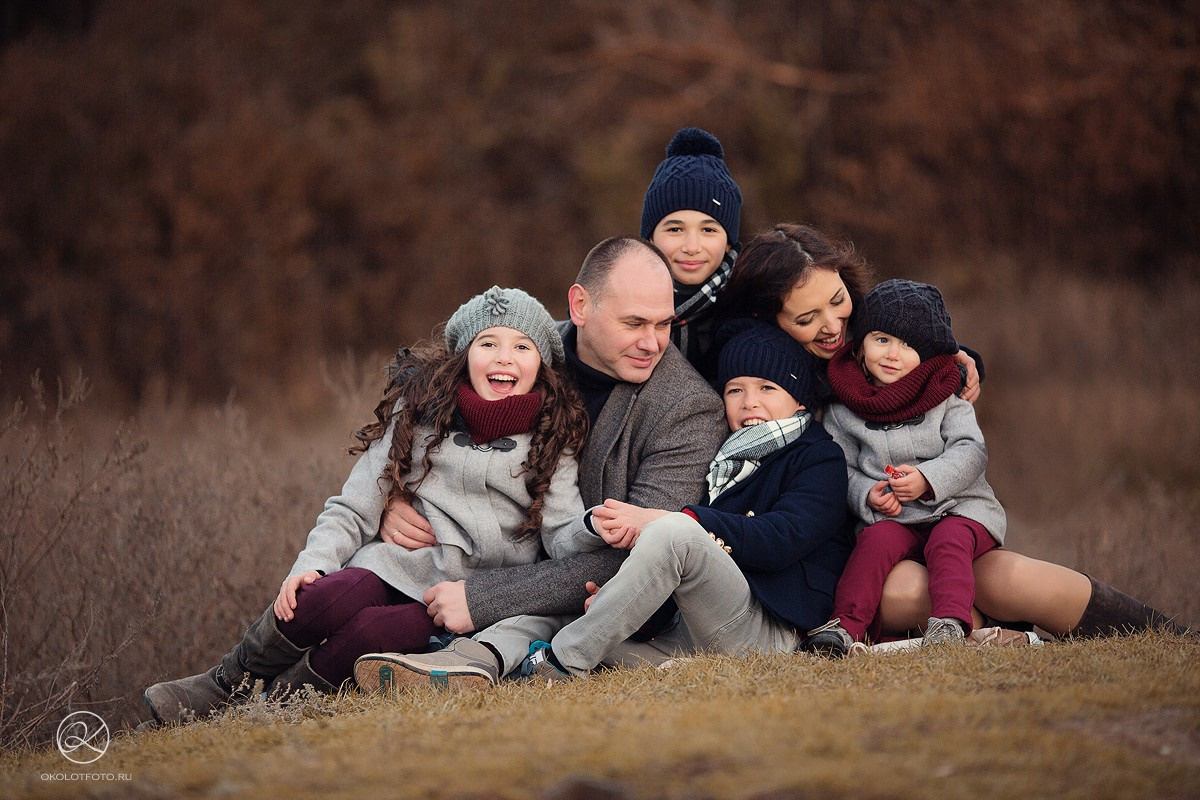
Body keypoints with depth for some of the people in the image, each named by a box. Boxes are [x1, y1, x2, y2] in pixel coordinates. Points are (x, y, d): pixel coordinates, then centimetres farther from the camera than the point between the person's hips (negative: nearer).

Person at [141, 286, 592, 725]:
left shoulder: (550, 440, 5)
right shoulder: (419, 411, 6)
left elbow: (564, 537, -5)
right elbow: (353, 510, 7)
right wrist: (312, 564, -11)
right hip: (397, 569, 1)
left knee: (375, 630, -34)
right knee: (328, 598, -33)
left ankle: (279, 696, -9)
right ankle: (228, 683, -8)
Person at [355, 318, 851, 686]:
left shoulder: (819, 460, 9)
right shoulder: (713, 457, 27)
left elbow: (782, 538, -11)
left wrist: (667, 520, -19)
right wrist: (611, 525, -15)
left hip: (768, 630, -6)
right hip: (683, 633, 6)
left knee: (675, 532, -31)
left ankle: (557, 667, -31)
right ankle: (478, 660, -37)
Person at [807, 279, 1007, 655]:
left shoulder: (945, 399, 4)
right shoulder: (843, 410, 7)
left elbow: (970, 452, -5)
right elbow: (842, 469, 8)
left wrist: (927, 479, -21)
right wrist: (866, 494, -13)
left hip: (960, 508, -1)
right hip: (892, 518, 1)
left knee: (949, 540, -31)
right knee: (876, 541, -28)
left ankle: (950, 621, -41)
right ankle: (847, 625, -34)